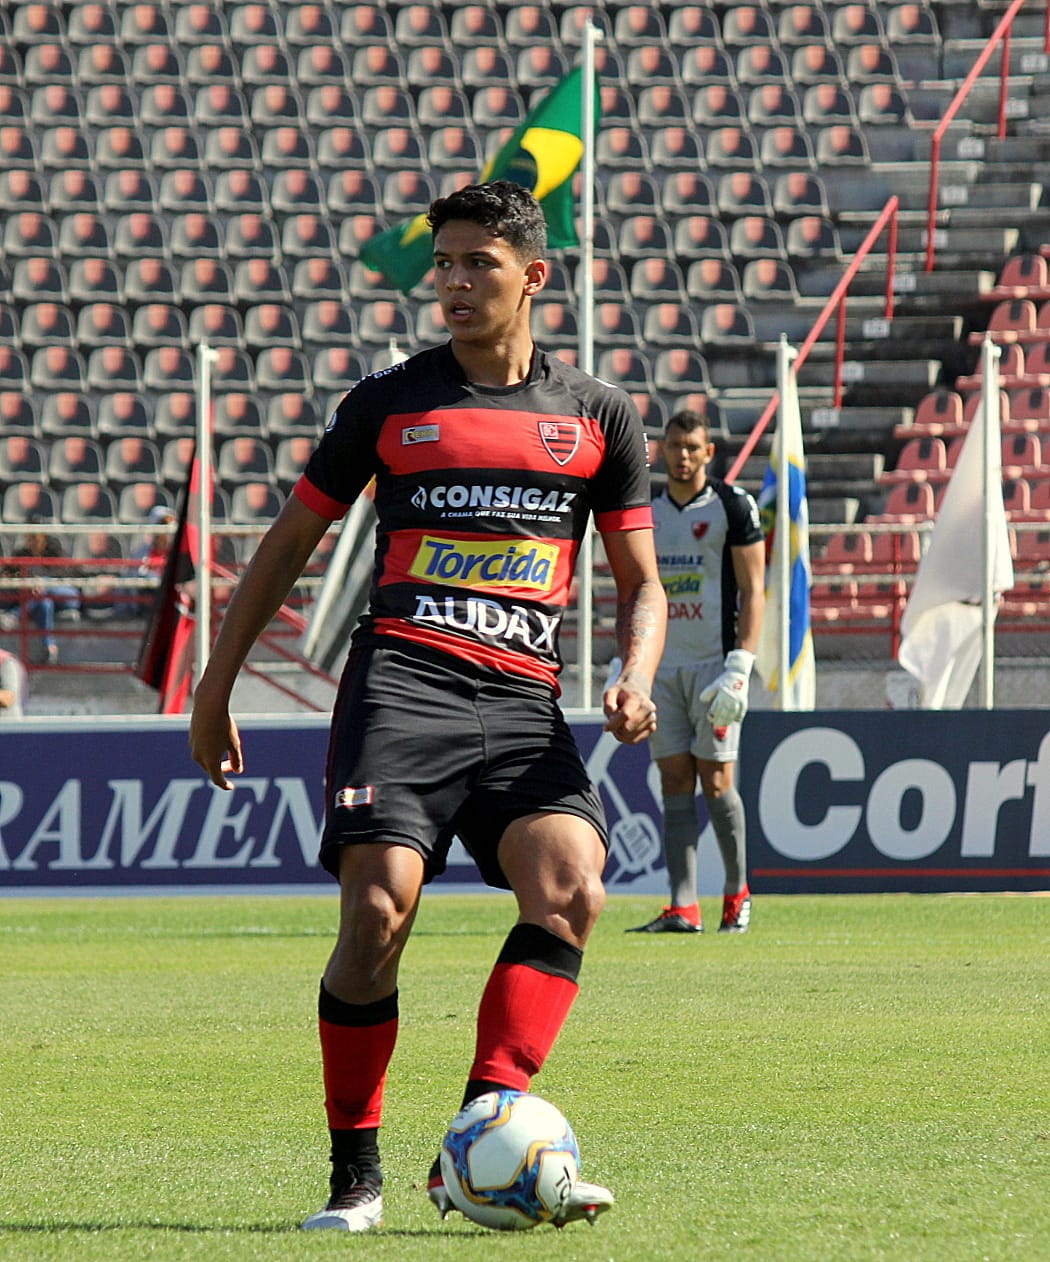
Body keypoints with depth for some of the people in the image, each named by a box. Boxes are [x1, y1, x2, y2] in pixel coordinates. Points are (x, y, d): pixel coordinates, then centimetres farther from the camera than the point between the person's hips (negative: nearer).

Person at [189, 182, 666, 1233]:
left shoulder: (599, 417, 13)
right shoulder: (390, 403, 11)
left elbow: (640, 581, 18)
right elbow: (289, 542, 18)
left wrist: (635, 681, -3)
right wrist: (215, 688, 16)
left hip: (524, 703, 2)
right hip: (401, 681, -2)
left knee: (571, 891, -23)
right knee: (379, 910, -19)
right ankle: (354, 1175, -4)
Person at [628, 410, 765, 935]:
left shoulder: (732, 506, -3)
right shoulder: (647, 513, 13)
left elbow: (752, 592, -6)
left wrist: (739, 668, -15)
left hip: (714, 662, -5)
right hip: (663, 665, 5)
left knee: (715, 781, -5)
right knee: (675, 783, 0)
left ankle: (737, 893, 12)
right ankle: (683, 907, -2)